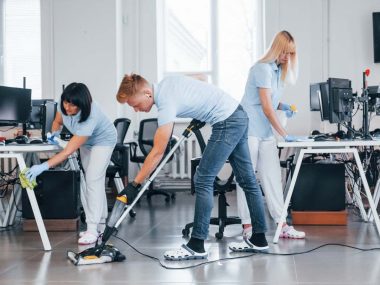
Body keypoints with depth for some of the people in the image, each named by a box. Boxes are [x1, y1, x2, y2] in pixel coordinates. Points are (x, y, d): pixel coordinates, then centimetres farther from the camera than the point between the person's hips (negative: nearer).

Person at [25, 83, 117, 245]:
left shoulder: (90, 117, -43)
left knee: (94, 180, -18)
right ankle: (101, 224, 17)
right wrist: (54, 134, -20)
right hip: (87, 142, 7)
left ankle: (93, 229, -18)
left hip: (103, 140, -7)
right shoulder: (63, 105, -23)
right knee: (92, 180, 9)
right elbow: (57, 121, 2)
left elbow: (68, 151, -45)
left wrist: (43, 167, -51)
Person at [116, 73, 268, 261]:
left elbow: (157, 153, -20)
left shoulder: (166, 103, -20)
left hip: (226, 122, -10)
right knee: (247, 180, 11)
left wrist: (134, 185, -17)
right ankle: (259, 239, 17)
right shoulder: (166, 82, 6)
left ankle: (196, 246, -7)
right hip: (239, 115, 10)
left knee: (203, 180, -9)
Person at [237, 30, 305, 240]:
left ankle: (282, 225, 6)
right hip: (249, 129, -8)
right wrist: (285, 135, -16)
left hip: (266, 132, 8)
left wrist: (283, 107, 4)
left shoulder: (279, 70, 11)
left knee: (273, 176, 5)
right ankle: (247, 226, 3)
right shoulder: (263, 69, -14)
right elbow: (266, 108, -17)